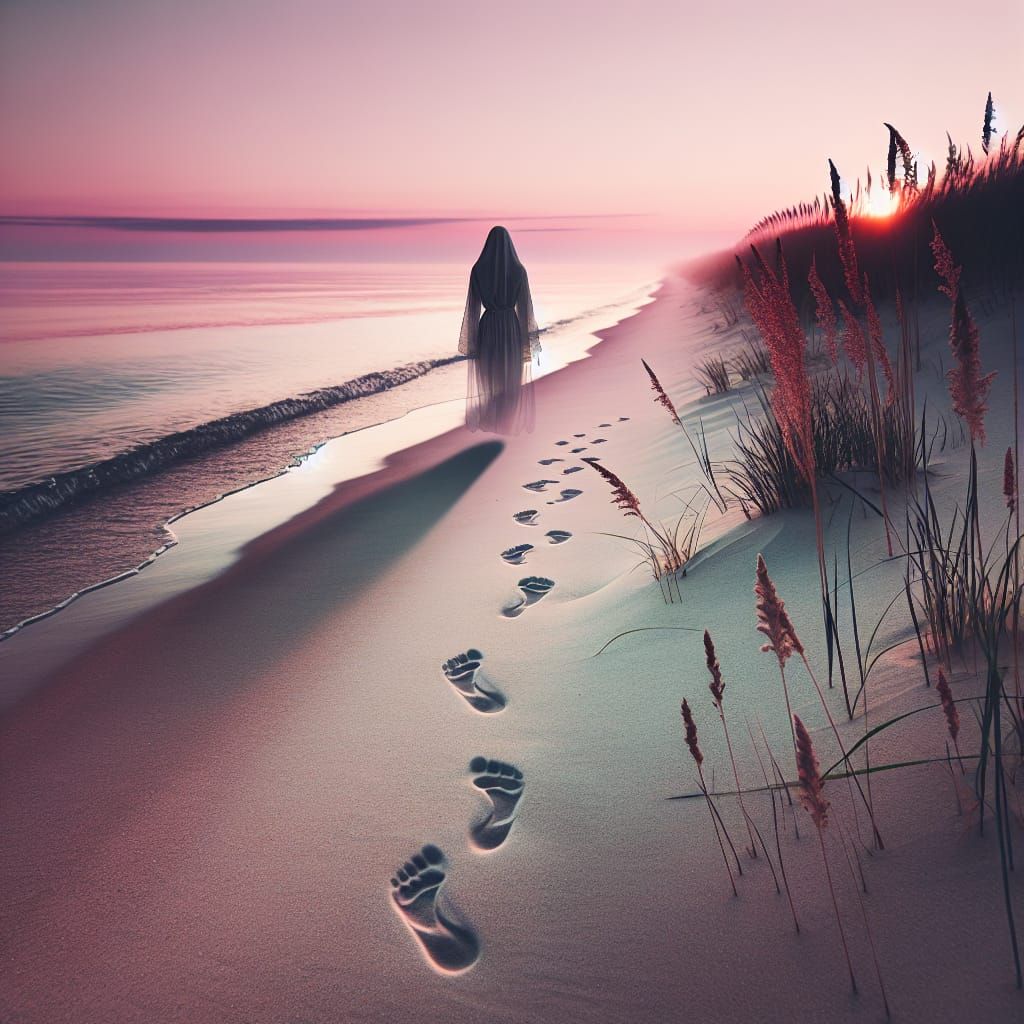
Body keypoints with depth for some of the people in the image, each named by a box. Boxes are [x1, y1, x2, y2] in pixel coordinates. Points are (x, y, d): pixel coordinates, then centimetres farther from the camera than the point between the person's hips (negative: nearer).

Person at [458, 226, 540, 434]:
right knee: (513, 377, 10)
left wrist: (470, 338, 5)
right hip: (512, 326, 0)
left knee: (486, 377, 13)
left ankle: (487, 421, 17)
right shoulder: (519, 270, -8)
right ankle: (512, 422, 12)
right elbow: (526, 305, -6)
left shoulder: (478, 269, -7)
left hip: (488, 326, 1)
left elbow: (473, 307, -4)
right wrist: (531, 338, 2)